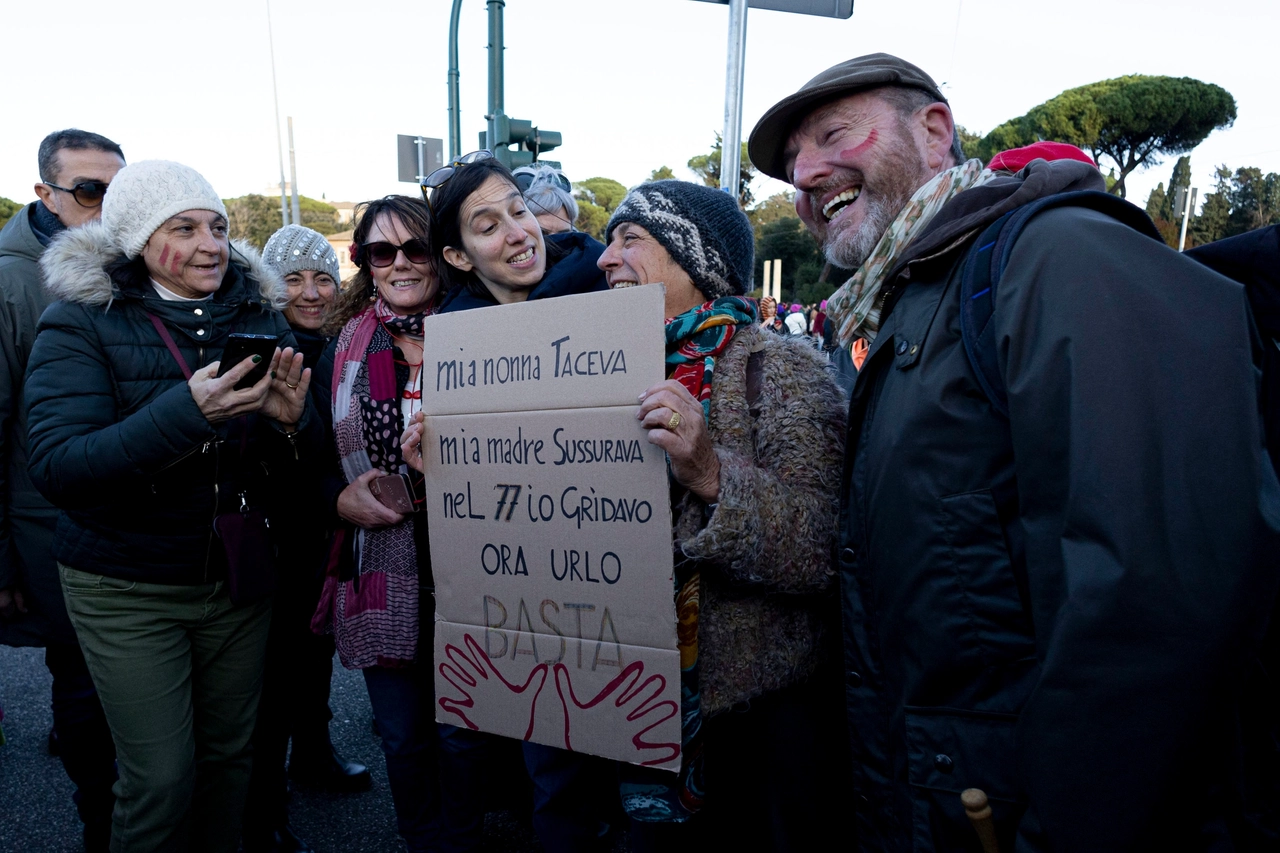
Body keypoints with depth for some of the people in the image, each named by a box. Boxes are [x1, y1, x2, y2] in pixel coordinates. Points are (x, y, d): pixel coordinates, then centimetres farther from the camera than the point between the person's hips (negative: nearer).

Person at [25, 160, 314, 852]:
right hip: (126, 588, -3)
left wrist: (287, 422, -18)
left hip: (240, 579, 4)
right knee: (161, 777, 2)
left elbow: (288, 464, 6)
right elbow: (57, 470, -19)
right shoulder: (80, 321, -8)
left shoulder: (257, 315, 3)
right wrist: (187, 412, -32)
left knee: (229, 751, 15)